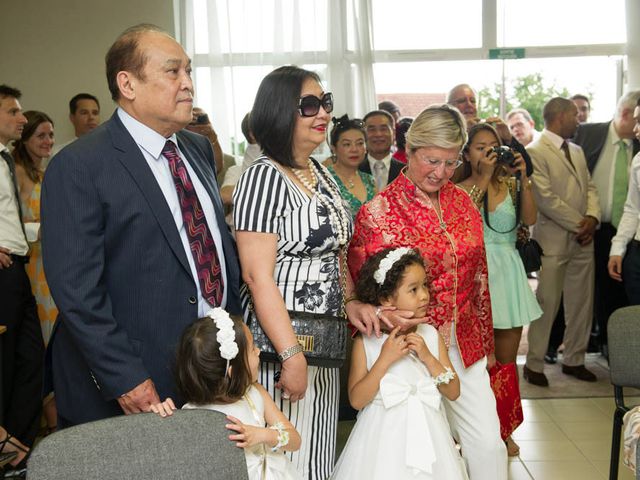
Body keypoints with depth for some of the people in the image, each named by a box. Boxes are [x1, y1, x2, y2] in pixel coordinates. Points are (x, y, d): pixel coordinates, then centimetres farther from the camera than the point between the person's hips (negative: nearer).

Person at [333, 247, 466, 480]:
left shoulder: (431, 335, 1)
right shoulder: (366, 341, -8)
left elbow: (453, 392, 0)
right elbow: (356, 399, -12)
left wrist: (428, 357, -14)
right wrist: (384, 359, -20)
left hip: (426, 434, 3)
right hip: (384, 437, -2)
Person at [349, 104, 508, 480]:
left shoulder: (463, 202, 6)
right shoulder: (378, 212, -9)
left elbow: (478, 276, 13)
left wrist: (486, 342, 18)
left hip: (464, 346, 4)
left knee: (489, 441, 5)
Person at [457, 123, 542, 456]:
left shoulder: (509, 184, 8)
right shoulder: (458, 189, 1)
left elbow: (529, 219, -7)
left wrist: (523, 178, -12)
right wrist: (483, 179, -18)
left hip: (507, 272, 3)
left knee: (506, 360, 10)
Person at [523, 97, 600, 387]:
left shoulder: (577, 151, 16)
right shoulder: (535, 152, -10)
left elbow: (589, 187, 14)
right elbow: (546, 199, -16)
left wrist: (592, 217, -5)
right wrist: (579, 225, -12)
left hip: (583, 239, 7)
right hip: (554, 240, -7)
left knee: (581, 304, 12)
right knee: (547, 305, -1)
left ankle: (574, 360, 25)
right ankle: (534, 364, 12)